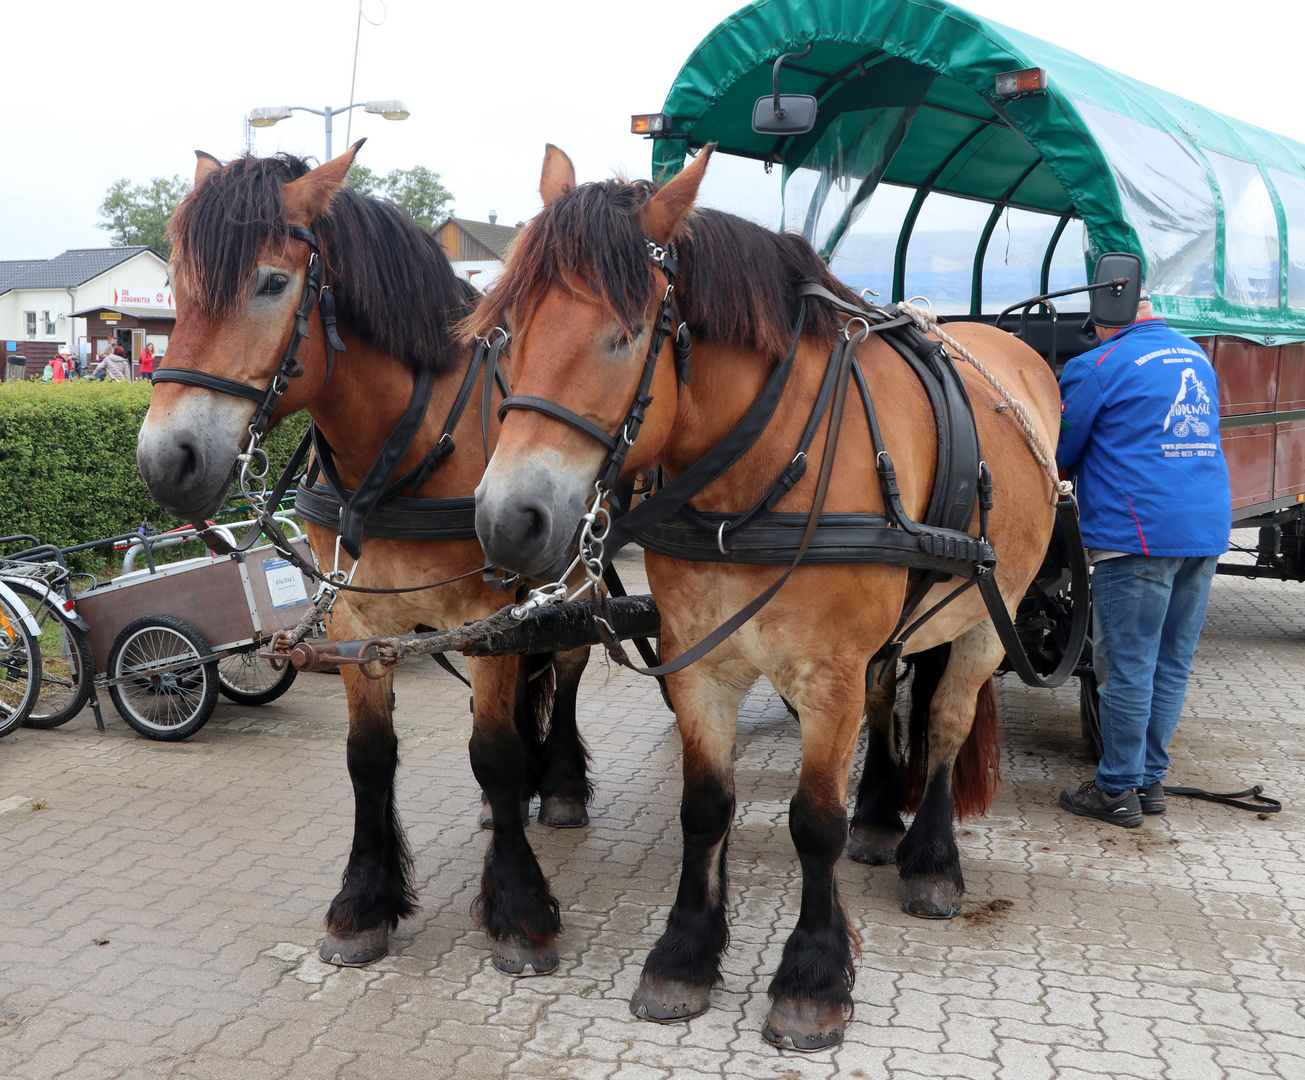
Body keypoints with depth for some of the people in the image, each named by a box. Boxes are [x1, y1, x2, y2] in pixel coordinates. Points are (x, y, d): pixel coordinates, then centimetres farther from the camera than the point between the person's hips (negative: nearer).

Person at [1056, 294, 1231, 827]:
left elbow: (1060, 454, 1)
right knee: (1172, 666, 12)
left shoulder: (1097, 367, -7)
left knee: (1127, 668, 0)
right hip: (1208, 531, 7)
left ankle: (1118, 791, 8)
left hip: (1139, 535, -7)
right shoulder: (1199, 358, 15)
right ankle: (1150, 779, 22)